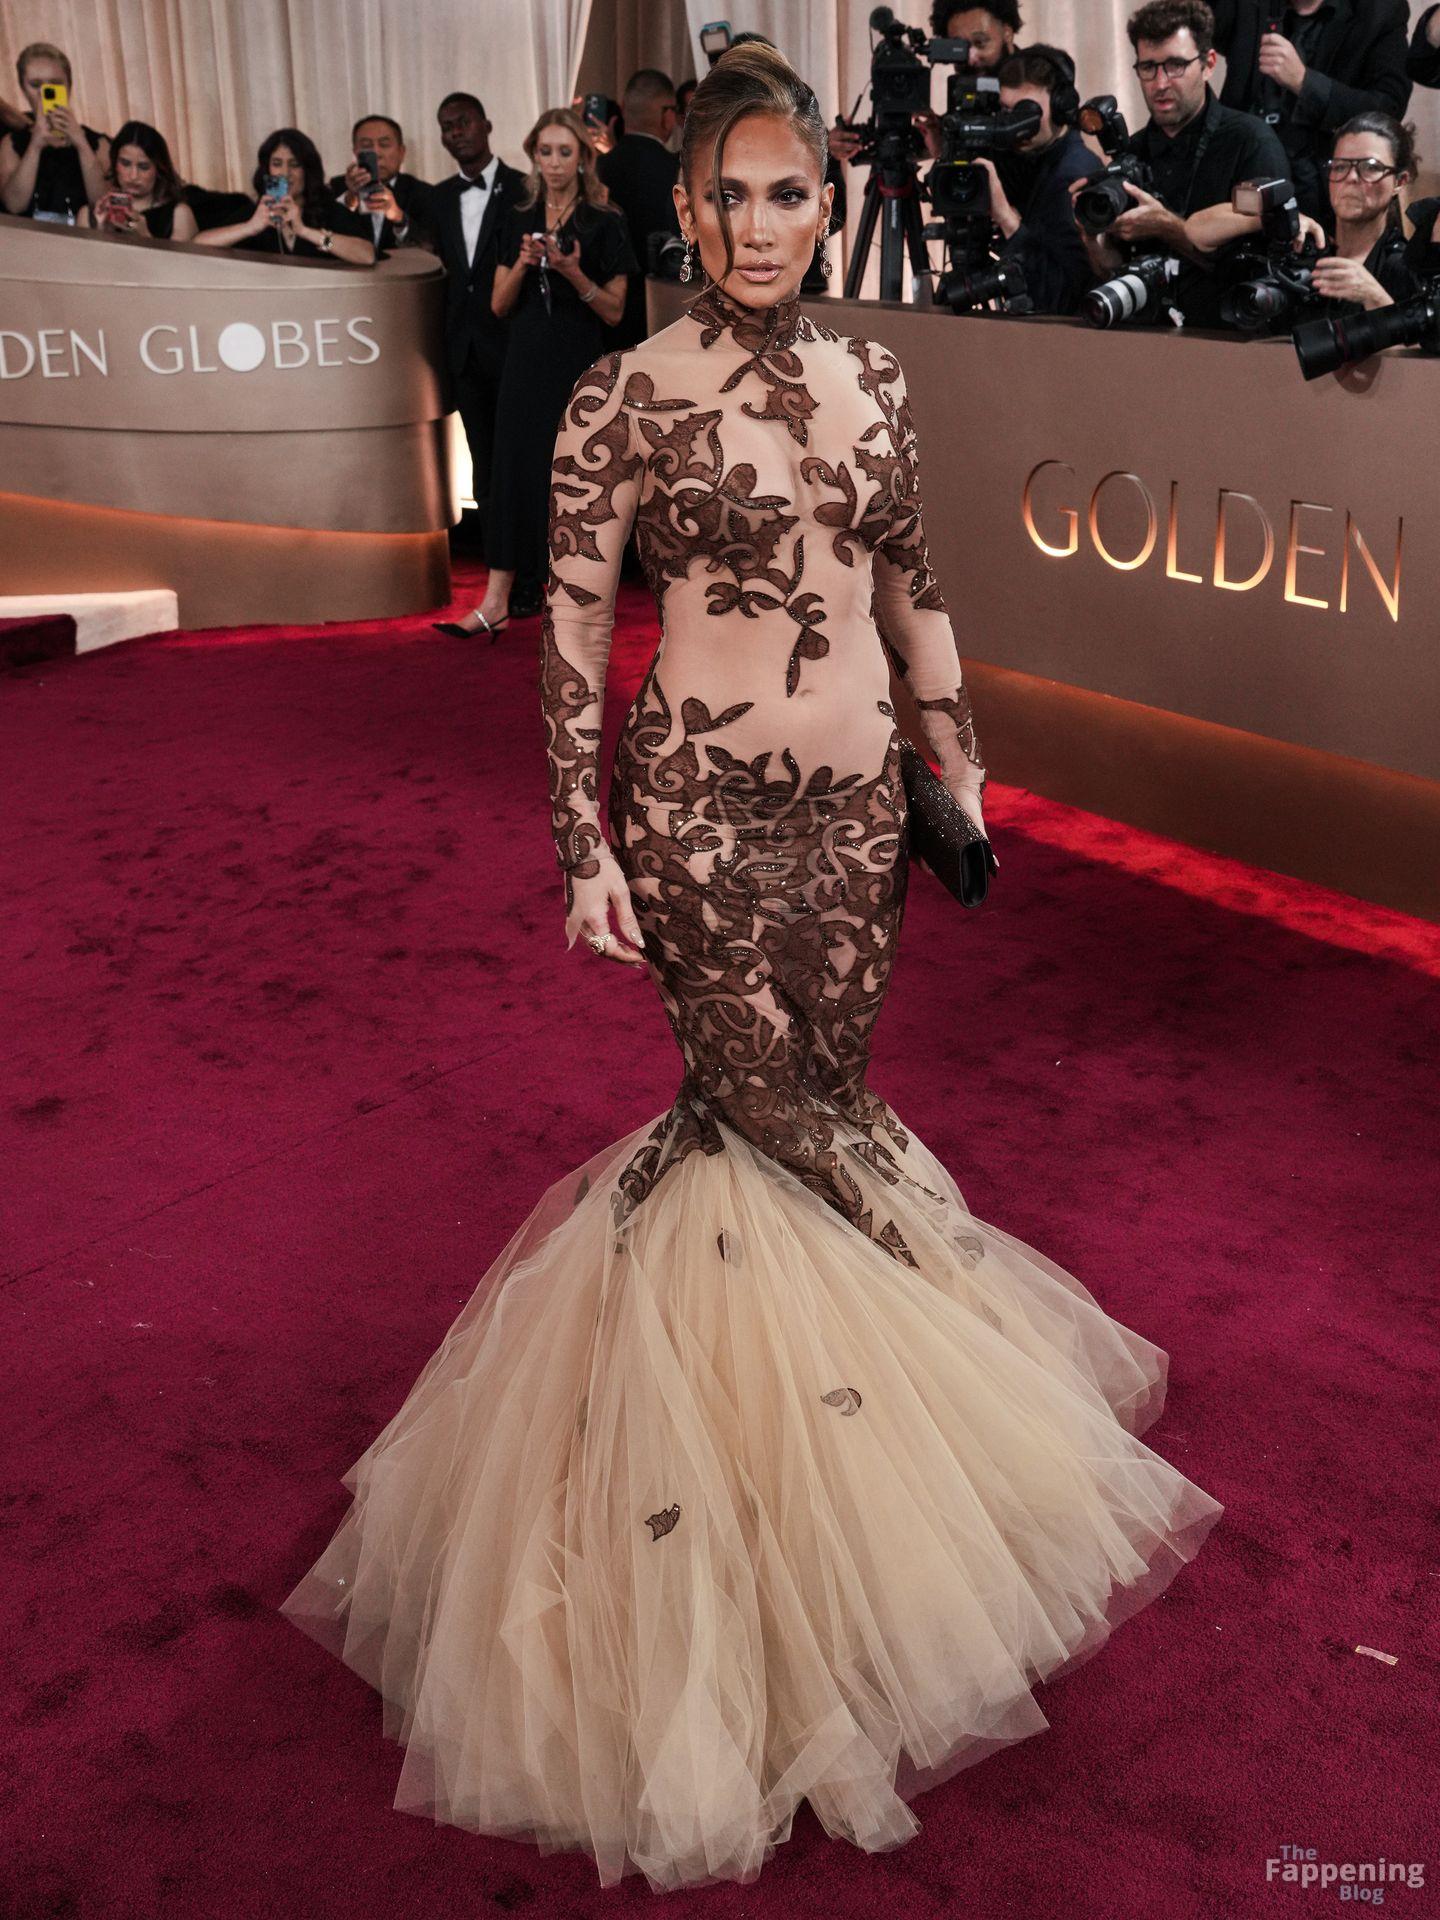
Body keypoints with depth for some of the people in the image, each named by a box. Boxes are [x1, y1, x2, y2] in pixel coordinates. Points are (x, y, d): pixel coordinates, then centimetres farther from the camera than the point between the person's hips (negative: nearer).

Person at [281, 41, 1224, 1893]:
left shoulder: (870, 380, 8)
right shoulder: (625, 394, -7)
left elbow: (912, 588, 14)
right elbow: (569, 630, -8)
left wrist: (959, 760, 13)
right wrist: (586, 844, -12)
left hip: (858, 795, 5)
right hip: (700, 800, -5)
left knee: (816, 1099, 11)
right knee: (765, 1102, 2)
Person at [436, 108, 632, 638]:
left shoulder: (604, 223, -2)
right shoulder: (519, 218, 9)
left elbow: (614, 311, -4)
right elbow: (500, 304, 7)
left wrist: (573, 273, -19)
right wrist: (523, 263, -11)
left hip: (578, 365, -3)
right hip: (526, 361, 3)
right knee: (514, 469, -3)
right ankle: (498, 600, -5)